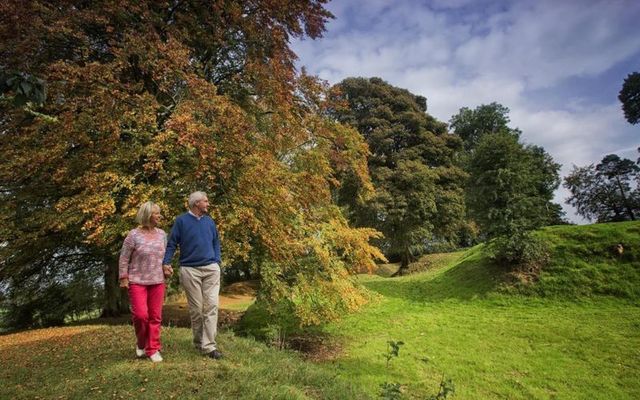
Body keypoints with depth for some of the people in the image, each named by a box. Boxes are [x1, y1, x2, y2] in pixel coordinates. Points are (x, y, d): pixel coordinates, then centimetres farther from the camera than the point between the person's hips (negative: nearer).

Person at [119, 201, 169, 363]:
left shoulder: (162, 234, 6)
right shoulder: (134, 235, -7)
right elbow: (124, 258, -3)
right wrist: (123, 278, -5)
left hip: (157, 281, 4)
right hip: (137, 281, -4)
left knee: (155, 316, 3)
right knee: (141, 314, -9)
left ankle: (153, 349, 15)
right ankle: (141, 343, 20)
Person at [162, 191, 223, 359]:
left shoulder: (209, 221, 11)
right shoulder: (181, 220, 0)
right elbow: (171, 244, 0)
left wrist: (217, 261, 6)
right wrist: (166, 263, -11)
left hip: (211, 269, 3)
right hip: (190, 270, -3)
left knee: (211, 306, -7)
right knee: (196, 309, 5)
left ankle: (209, 346, -5)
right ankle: (198, 343, 22)